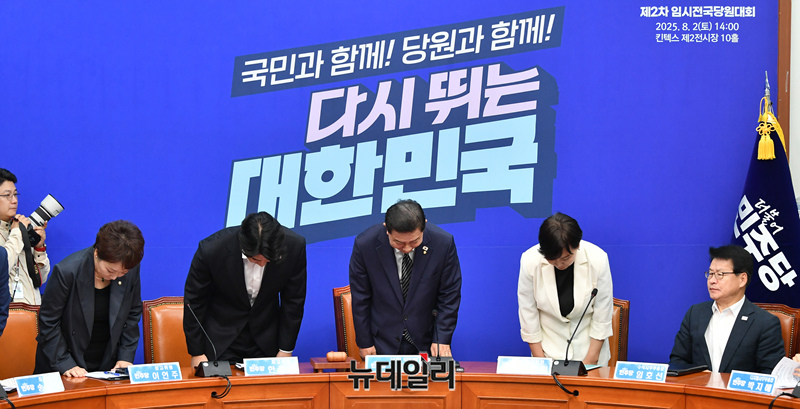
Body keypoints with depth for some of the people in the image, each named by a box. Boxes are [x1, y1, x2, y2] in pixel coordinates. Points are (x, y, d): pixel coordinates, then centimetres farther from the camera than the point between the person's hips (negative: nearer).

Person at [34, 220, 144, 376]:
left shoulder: (132, 270, -8)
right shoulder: (67, 271, -19)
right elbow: (48, 322, -10)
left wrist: (126, 356, 1)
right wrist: (64, 364, -13)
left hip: (108, 366, 3)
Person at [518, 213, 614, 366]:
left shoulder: (598, 260, -15)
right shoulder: (530, 261, -15)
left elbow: (603, 315, -7)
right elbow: (528, 315, -6)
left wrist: (591, 360, -6)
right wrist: (540, 361, -5)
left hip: (588, 343, 0)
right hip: (549, 346, 0)